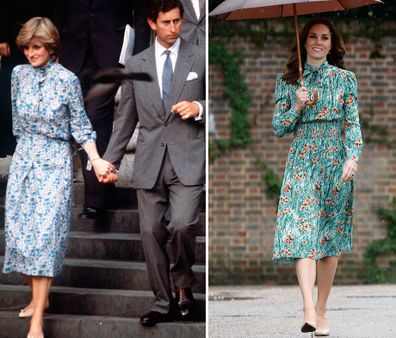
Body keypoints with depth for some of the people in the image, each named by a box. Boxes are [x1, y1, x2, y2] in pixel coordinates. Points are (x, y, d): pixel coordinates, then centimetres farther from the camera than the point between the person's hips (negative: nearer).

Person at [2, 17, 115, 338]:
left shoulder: (68, 80, -8)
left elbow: (80, 125, -2)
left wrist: (96, 160, -13)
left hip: (55, 162, -5)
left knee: (45, 233, -10)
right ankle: (38, 297, 22)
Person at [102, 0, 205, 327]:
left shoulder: (201, 58, 4)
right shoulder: (136, 64, 10)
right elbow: (126, 118, 14)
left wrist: (199, 108, -11)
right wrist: (110, 160, 9)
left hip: (188, 160, -3)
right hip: (150, 162, 3)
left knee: (182, 224, -20)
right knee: (151, 233, 2)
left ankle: (184, 281, 7)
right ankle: (163, 303, 15)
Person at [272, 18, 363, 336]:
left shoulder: (345, 79, 8)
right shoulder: (288, 81, 10)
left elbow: (353, 122, 3)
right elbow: (278, 128, 9)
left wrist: (353, 156, -12)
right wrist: (297, 107, -8)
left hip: (336, 159, 0)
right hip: (302, 162, 0)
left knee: (331, 236, 1)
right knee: (302, 231, -16)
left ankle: (321, 311, 10)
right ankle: (309, 312, -27)